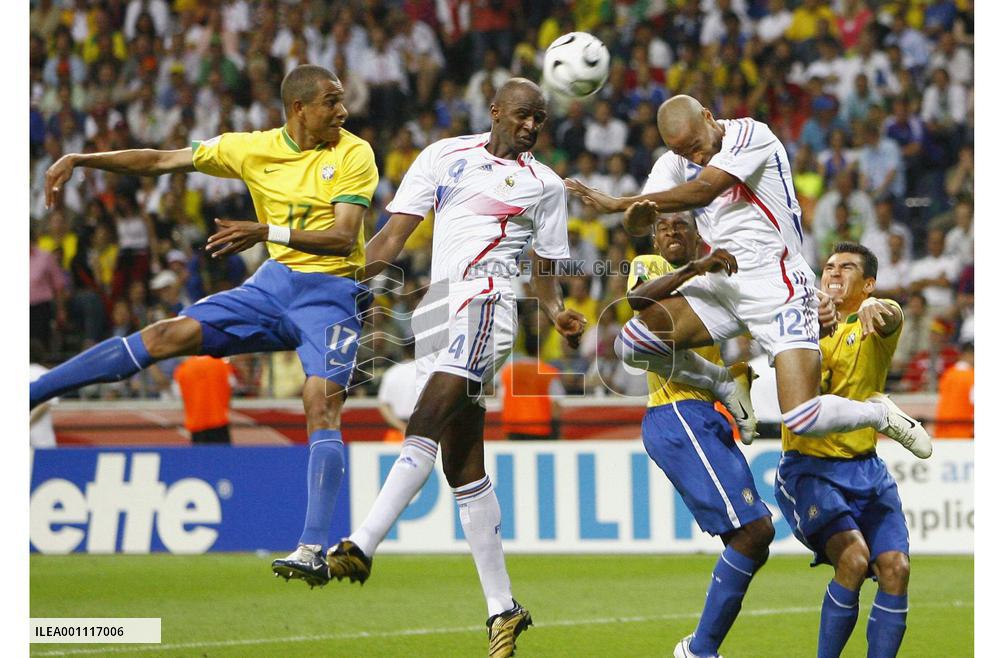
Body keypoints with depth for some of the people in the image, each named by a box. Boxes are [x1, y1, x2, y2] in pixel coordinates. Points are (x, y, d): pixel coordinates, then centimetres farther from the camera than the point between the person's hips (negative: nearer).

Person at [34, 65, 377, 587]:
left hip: (331, 295, -3)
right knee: (167, 335, -9)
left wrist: (268, 232, -30)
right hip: (275, 284, 4)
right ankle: (28, 395, -8)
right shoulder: (253, 149, 3)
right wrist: (80, 160, 1)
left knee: (321, 406, -22)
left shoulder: (353, 155, -7)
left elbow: (344, 237, -17)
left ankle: (313, 550, -27)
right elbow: (161, 161, 8)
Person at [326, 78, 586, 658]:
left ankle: (363, 545, -39)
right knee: (463, 466, 1)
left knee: (428, 423, -25)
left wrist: (558, 313, -3)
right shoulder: (446, 156, 19)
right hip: (439, 310, 4)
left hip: (486, 301, -4)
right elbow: (394, 234, 17)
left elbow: (546, 273, 17)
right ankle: (502, 607, 5)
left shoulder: (545, 185, 15)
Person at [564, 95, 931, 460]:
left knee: (805, 420, -19)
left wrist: (618, 204, -21)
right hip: (722, 285, 7)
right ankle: (726, 387, 11)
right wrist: (636, 215, -31)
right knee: (632, 341, -13)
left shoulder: (750, 135, -14)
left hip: (777, 289, -7)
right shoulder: (676, 162, 5)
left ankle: (881, 414, 15)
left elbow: (702, 192, -25)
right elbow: (638, 224, -5)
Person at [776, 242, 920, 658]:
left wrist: (875, 307, -45)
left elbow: (892, 316, -20)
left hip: (867, 472, 2)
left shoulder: (875, 327, 4)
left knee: (895, 568, -14)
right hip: (810, 469, -2)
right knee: (853, 557, -24)